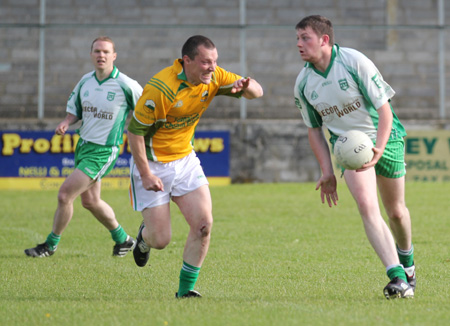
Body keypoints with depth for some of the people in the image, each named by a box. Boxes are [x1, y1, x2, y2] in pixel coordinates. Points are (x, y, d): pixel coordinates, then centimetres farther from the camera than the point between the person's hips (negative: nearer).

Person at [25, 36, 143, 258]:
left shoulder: (126, 86, -15)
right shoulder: (85, 81, 2)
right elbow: (74, 110, 14)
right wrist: (66, 123, -6)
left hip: (103, 151, -7)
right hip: (83, 145, 7)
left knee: (65, 195, -13)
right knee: (90, 201, 18)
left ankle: (51, 244, 6)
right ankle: (123, 240, 39)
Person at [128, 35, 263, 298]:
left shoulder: (213, 77, -8)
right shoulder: (161, 88, -27)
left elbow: (257, 91, -3)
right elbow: (135, 130, -20)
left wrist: (246, 86, -29)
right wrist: (146, 174, -21)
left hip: (185, 158, 5)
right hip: (153, 163, -5)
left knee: (204, 225, -10)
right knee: (160, 240, -4)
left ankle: (186, 289, 4)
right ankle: (145, 237, 36)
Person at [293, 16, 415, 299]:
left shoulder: (355, 62, -20)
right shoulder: (303, 83, -5)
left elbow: (384, 110, -19)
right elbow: (314, 128, 8)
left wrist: (378, 150, -32)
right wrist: (327, 171, 2)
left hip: (385, 137, -2)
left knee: (396, 211, 8)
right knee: (367, 206, -20)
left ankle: (406, 260, 40)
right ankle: (397, 276, -23)